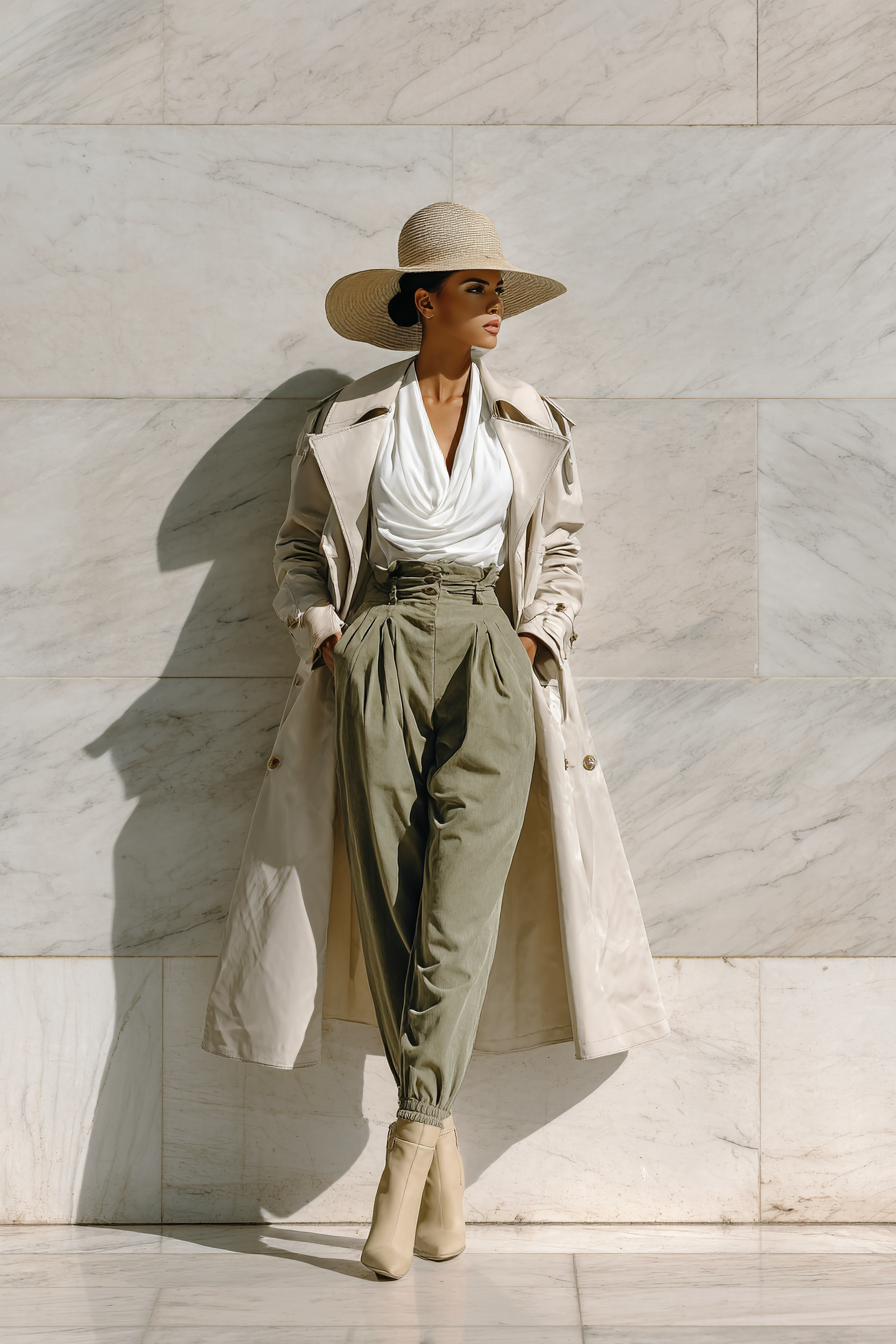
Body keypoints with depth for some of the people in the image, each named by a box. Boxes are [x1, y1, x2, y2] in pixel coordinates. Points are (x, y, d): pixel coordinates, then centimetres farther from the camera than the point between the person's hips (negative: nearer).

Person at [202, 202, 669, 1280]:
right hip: (382, 655, 0)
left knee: (459, 900, -14)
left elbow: (557, 552, 20)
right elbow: (302, 544, 16)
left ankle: (409, 1151, -15)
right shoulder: (347, 423, 9)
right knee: (390, 894, -5)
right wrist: (322, 630, 1)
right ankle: (443, 1155, 2)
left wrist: (542, 633, 4)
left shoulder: (533, 426, 14)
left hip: (492, 658, 0)